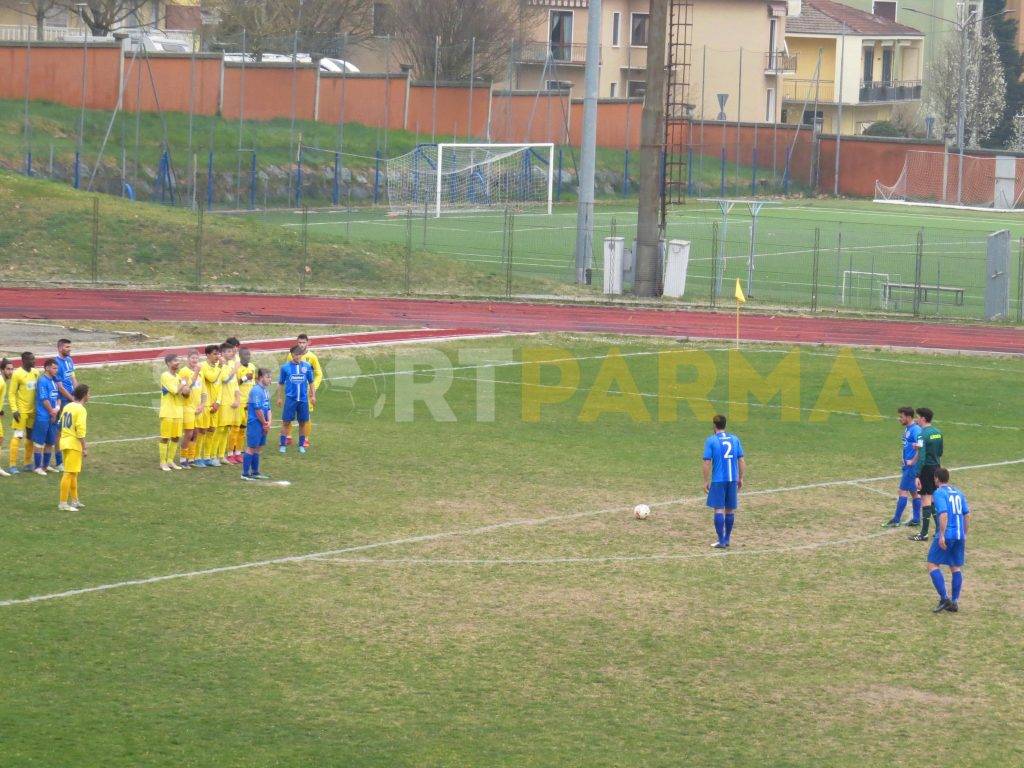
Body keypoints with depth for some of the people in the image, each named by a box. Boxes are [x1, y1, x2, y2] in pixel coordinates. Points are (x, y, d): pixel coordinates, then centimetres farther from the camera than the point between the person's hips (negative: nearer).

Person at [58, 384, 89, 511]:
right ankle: (63, 503, -9)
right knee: (69, 473, -7)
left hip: (65, 442, 9)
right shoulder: (80, 409, -13)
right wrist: (84, 448, -15)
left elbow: (61, 425, 18)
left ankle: (74, 501, 29)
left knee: (74, 473, 20)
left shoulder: (67, 407, 12)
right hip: (74, 444, -9)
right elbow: (80, 430, -19)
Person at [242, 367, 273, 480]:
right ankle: (245, 473, -2)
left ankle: (255, 472, 23)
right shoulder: (256, 390, -16)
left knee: (258, 448, 15)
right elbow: (258, 409, -18)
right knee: (251, 448, -5)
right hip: (255, 423, -9)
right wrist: (265, 423, -10)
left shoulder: (265, 391, 12)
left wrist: (268, 423, 0)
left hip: (262, 425, 9)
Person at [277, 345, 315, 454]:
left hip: (303, 399, 1)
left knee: (303, 422, 7)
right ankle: (283, 445, 7)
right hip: (290, 399, -1)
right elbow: (280, 383, 7)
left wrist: (313, 396, 8)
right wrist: (279, 398, 6)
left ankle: (301, 445, 18)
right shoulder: (285, 367, -1)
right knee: (286, 422, -1)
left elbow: (311, 382, 12)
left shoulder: (307, 366, 2)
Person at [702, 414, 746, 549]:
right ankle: (727, 539, 20)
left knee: (719, 509, -1)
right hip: (733, 479, 4)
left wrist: (706, 481, 0)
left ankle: (721, 541, -4)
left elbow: (707, 463, -7)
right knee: (730, 510, 13)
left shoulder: (711, 441, -5)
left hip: (718, 480, -4)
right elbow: (741, 460, 8)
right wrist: (741, 479, 15)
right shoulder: (735, 439, 7)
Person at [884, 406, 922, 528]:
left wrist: (912, 462, -18)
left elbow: (920, 449, -24)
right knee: (914, 492, 13)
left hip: (912, 467, -10)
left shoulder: (916, 430, -18)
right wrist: (904, 460, 13)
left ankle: (896, 520, -2)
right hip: (907, 466, 10)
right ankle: (916, 519, 19)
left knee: (903, 491, -6)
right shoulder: (907, 429, 11)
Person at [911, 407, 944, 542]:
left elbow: (921, 457, -21)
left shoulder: (923, 435, -17)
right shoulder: (938, 433, 9)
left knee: (926, 499, -4)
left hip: (926, 469, -8)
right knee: (933, 498, 16)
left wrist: (917, 476, -20)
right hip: (936, 467, 8)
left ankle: (924, 533, -1)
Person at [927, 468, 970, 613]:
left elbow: (943, 515, -19)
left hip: (946, 535, -7)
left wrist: (942, 535, -18)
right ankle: (955, 602, 11)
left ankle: (944, 598, -10)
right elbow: (967, 514, 15)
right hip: (960, 535, 7)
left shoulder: (939, 493, -7)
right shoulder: (958, 492, 14)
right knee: (956, 568, 12)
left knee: (933, 565, 0)